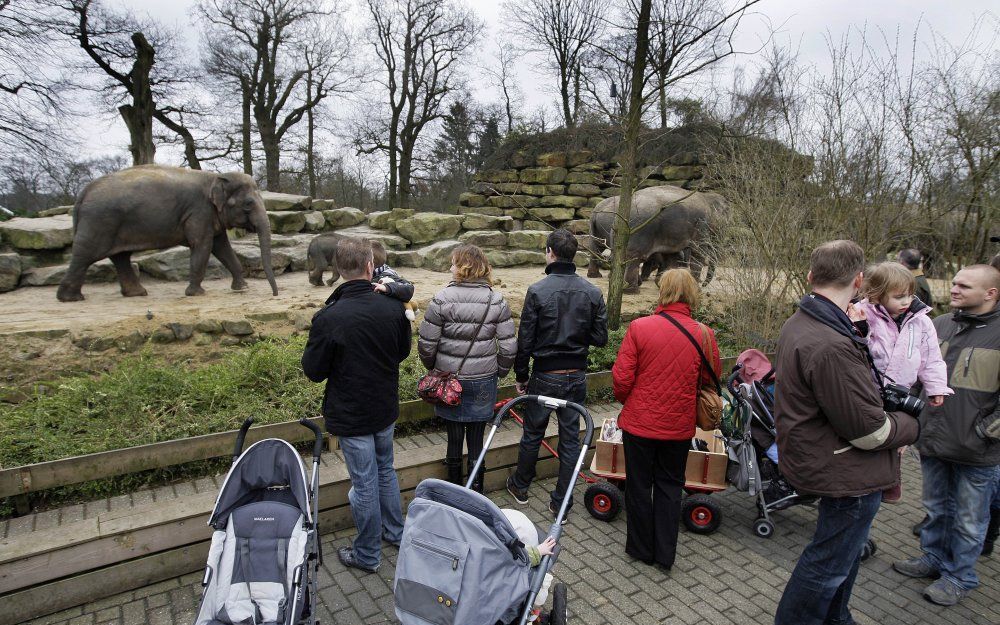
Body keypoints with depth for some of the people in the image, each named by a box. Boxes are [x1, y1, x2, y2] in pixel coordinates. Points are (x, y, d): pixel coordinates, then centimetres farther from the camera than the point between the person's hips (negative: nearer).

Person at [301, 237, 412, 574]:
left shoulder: (328, 318, -24)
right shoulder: (393, 307, -11)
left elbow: (313, 371, -13)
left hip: (351, 415, -4)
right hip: (386, 407, 5)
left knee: (364, 483, 9)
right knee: (385, 470, 25)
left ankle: (367, 554, 28)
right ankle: (396, 532, 43)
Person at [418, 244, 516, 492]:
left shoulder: (442, 299, -11)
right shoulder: (497, 300, -5)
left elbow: (426, 344, -8)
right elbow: (508, 347, -6)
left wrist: (434, 367, 11)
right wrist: (499, 372, 10)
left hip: (449, 379, -1)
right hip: (483, 381, 1)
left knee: (454, 437, 14)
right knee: (476, 439, 12)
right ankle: (476, 490, 25)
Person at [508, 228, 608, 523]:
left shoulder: (537, 291, -13)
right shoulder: (593, 292, -3)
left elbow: (525, 340, -11)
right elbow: (600, 338, -1)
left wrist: (521, 376, 2)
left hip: (544, 377, -2)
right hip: (577, 377, 3)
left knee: (532, 435, 15)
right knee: (570, 439, 11)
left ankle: (520, 487, 36)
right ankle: (561, 504, 21)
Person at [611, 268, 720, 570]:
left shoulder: (639, 327, -16)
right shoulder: (704, 334, -10)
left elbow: (621, 377, -13)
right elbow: (712, 380, 2)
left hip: (639, 421, -2)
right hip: (679, 426, 2)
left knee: (639, 485, 15)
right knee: (670, 486, 19)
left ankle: (641, 548, 31)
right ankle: (665, 553, 29)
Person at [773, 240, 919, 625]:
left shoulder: (797, 325, 1)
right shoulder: (832, 347, -32)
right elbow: (869, 430, -23)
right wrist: (909, 426, -5)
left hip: (818, 459, 10)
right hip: (847, 475, -10)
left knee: (844, 550, 28)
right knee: (830, 563, 10)